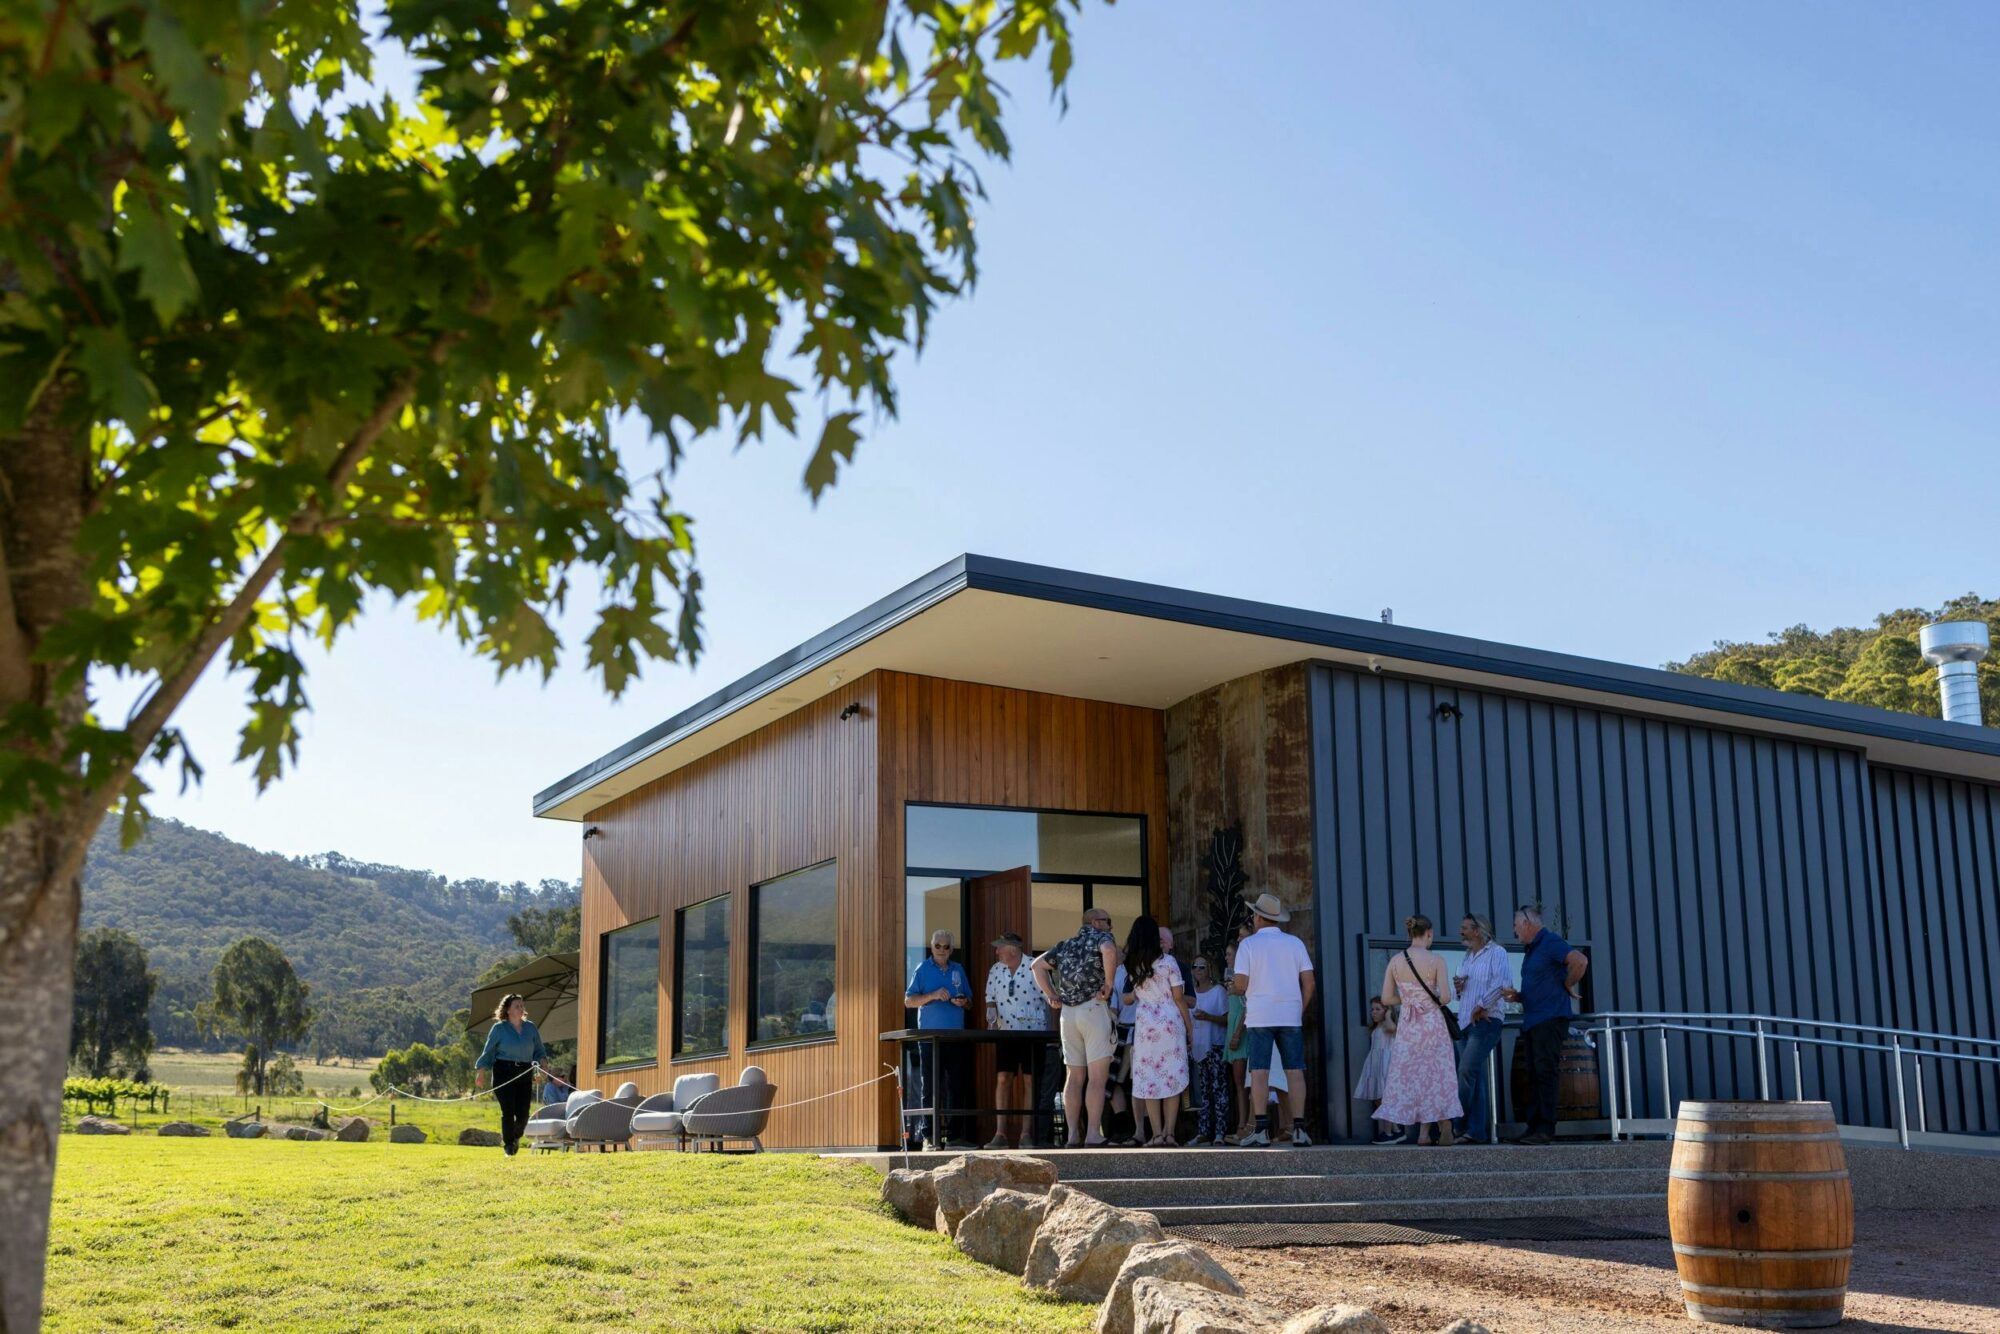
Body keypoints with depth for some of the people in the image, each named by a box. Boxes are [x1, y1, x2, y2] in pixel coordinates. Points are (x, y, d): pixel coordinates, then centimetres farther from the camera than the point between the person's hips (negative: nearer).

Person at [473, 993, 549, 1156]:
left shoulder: (531, 1027, 11)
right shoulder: (499, 1028, 2)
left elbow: (539, 1050, 17)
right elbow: (488, 1051, 5)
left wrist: (541, 1062, -1)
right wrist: (481, 1073, 2)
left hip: (525, 1073, 3)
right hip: (504, 1072, -3)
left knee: (523, 1113, -1)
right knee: (508, 1111, -7)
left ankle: (515, 1137, 29)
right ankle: (508, 1145, 8)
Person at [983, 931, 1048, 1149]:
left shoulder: (1034, 968, -9)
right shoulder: (995, 971, 5)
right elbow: (991, 1000, 13)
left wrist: (1047, 1033, -6)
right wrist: (991, 1021, -3)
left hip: (1033, 1032, -4)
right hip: (1006, 1033, 4)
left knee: (1030, 1082, 1)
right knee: (1002, 1079, -3)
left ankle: (1026, 1133, 6)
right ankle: (1000, 1133, -2)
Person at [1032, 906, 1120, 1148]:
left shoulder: (1066, 945, 21)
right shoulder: (1101, 937, 2)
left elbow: (1038, 965, 23)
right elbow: (1109, 951, -21)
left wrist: (1051, 995, 16)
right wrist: (1108, 984, -13)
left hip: (1067, 1012, 6)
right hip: (1093, 1008, -6)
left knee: (1074, 1077, 8)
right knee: (1097, 1076, -6)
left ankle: (1072, 1136, 5)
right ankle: (1093, 1136, -12)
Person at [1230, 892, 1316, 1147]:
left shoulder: (1248, 944, 0)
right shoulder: (1295, 943, 8)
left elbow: (1240, 983, -6)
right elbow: (1308, 982, 3)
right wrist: (1300, 1010, 12)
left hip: (1259, 1016, -2)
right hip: (1291, 1016, 2)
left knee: (1259, 1072, -3)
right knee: (1295, 1071, 3)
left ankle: (1261, 1131, -8)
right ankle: (1299, 1130, -1)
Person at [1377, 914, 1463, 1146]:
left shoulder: (1395, 961, 1)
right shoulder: (1436, 961, -9)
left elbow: (1386, 998, 1)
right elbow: (1445, 997, -13)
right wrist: (1430, 999, 8)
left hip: (1407, 1025, 3)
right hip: (1432, 1023, -2)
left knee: (1411, 1075, 10)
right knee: (1438, 1075, 7)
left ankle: (1423, 1132, 5)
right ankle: (1445, 1131, 8)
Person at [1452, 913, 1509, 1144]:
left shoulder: (1496, 952, -2)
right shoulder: (1466, 957, 22)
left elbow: (1501, 983, -17)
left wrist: (1481, 1006, -14)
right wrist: (1457, 988, 5)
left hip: (1485, 1021, -8)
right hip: (1466, 1021, 8)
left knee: (1467, 1072, -16)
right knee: (1477, 1077, 5)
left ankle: (1459, 1126, -14)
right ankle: (1477, 1131, 3)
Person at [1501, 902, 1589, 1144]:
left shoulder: (1551, 943, -9)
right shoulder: (1531, 950, 20)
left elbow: (1580, 961, -25)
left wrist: (1567, 985, -12)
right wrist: (1518, 995, 9)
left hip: (1550, 1018, -10)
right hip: (1532, 1021, 10)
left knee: (1545, 1072, -10)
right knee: (1534, 1075, 8)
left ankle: (1545, 1129, -9)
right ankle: (1533, 1127, 10)